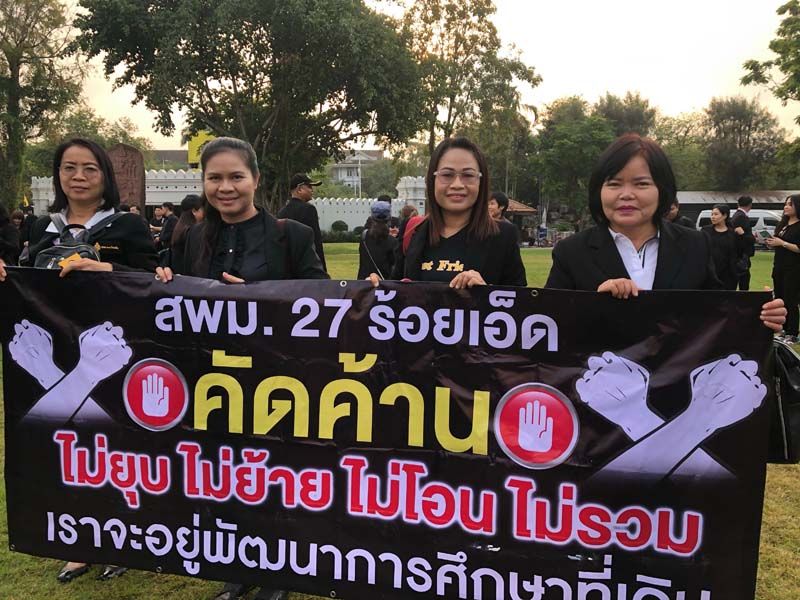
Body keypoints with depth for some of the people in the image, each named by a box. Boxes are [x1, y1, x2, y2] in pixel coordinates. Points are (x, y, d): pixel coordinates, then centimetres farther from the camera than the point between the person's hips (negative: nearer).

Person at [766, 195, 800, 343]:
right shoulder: (782, 224, 13)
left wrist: (782, 243, -20)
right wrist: (771, 242, 2)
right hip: (779, 267, 8)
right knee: (779, 300, 11)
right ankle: (784, 330, 21)